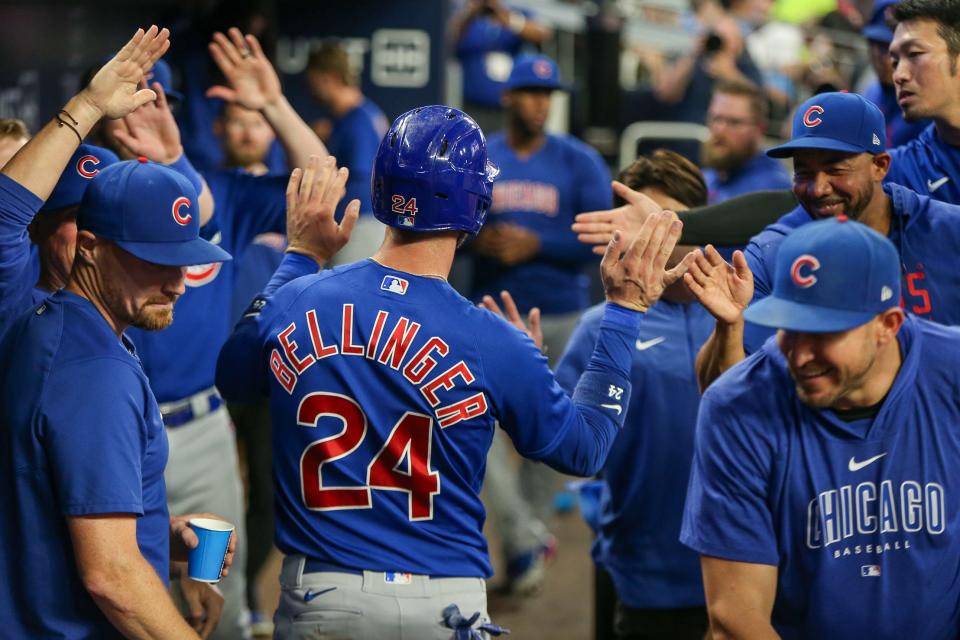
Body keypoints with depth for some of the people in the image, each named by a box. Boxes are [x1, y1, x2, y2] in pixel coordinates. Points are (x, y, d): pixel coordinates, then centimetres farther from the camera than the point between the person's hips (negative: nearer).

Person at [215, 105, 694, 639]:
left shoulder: (294, 301, -5)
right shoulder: (492, 343, -13)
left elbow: (231, 378, 19)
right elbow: (584, 447, 4)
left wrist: (298, 255, 24)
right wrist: (625, 310, 9)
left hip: (316, 595, 3)